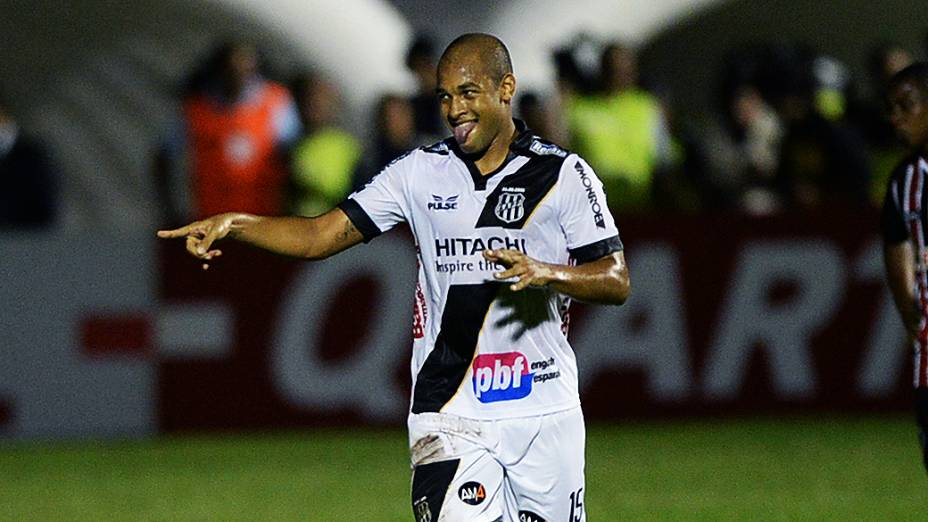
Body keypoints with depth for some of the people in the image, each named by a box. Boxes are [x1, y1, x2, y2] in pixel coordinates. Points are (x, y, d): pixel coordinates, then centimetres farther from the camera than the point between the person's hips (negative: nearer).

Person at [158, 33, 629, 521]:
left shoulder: (564, 175, 1)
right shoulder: (420, 173, 6)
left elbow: (616, 281, -1)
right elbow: (319, 236, 2)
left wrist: (548, 274, -20)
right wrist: (234, 223, -13)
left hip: (545, 416, 0)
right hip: (451, 415, 0)